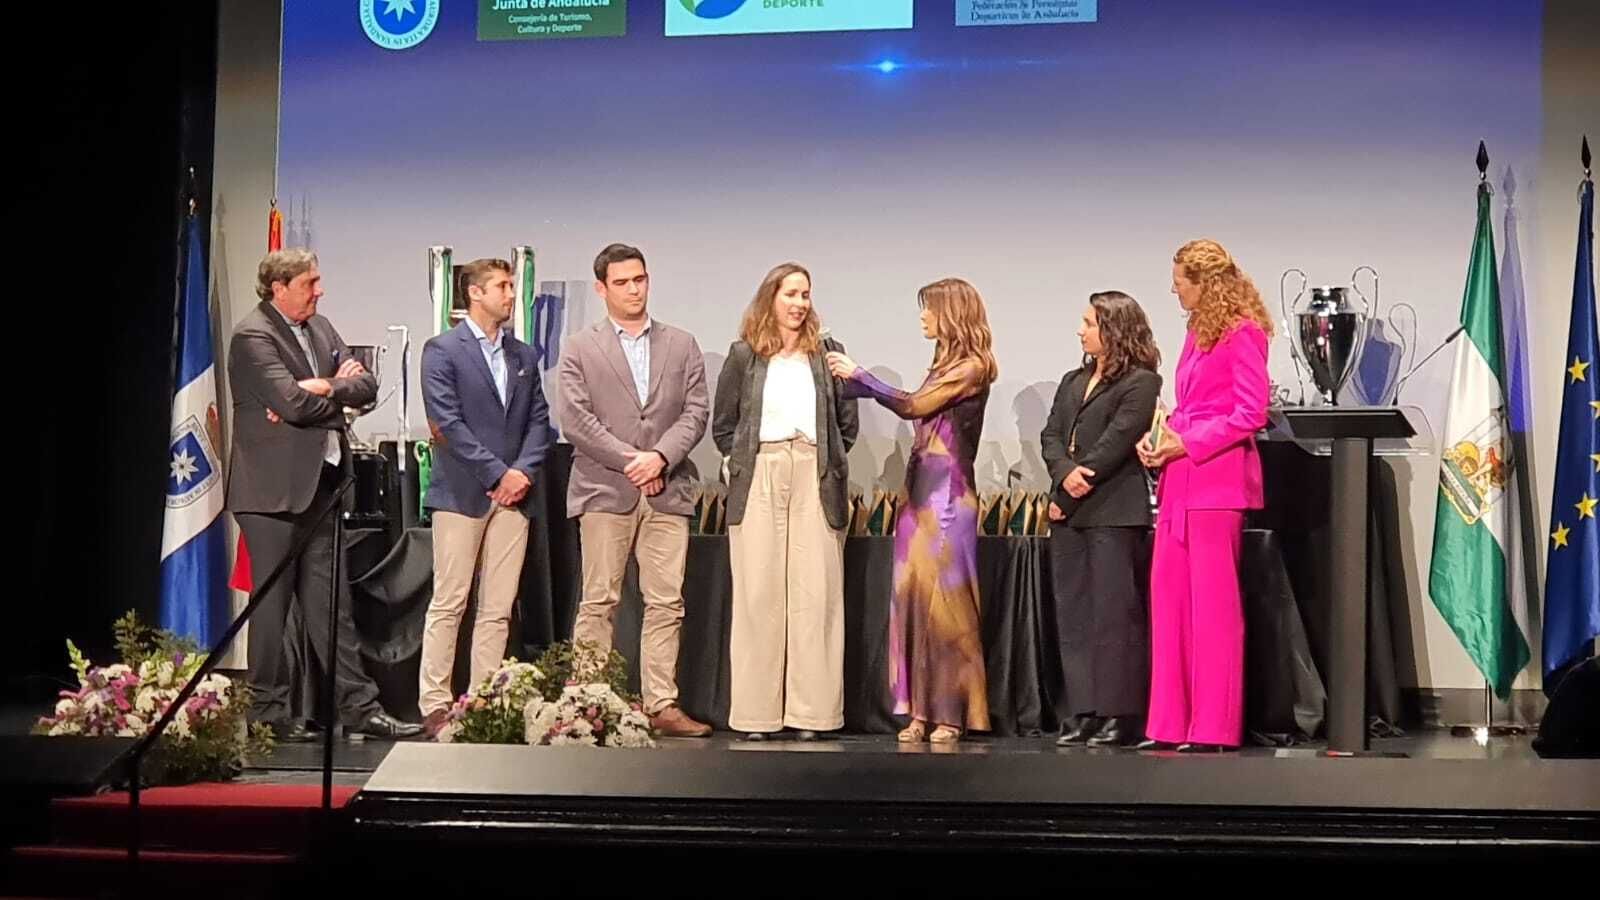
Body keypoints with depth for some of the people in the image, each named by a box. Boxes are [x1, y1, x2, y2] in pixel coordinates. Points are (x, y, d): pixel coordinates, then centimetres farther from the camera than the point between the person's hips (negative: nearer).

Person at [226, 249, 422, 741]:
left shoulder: (319, 327, 13)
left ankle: (358, 705, 12)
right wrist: (339, 389, -5)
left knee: (330, 600, 9)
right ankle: (268, 713, 9)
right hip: (273, 490, -8)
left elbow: (367, 384, 6)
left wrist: (323, 390, -12)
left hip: (319, 484, 8)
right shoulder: (252, 336, -12)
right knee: (273, 601, 0)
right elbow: (295, 403, -23)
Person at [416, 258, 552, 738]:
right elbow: (447, 422, -11)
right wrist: (497, 473, -13)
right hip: (462, 493, -5)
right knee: (448, 605, -3)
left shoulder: (524, 355, 16)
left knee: (498, 609, 4)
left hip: (513, 493, 5)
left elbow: (538, 419, 13)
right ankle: (435, 706, 1)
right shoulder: (442, 350, -3)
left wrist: (523, 470, -4)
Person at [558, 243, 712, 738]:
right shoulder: (580, 349, 7)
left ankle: (662, 706, 3)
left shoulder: (681, 345, 14)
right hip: (604, 490, -2)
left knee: (666, 604, 0)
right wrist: (631, 461, -10)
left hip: (667, 491, 2)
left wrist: (659, 457, -10)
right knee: (598, 603, -2)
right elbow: (575, 420, -4)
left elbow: (696, 412, 6)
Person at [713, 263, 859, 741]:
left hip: (816, 481, 1)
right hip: (759, 481, -1)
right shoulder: (744, 355, 7)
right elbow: (722, 425, 13)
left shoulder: (827, 352, 10)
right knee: (757, 594, -2)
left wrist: (828, 461, 8)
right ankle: (756, 712, 2)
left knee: (815, 594, -2)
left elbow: (847, 422, 14)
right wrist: (744, 460, 7)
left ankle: (810, 711, 1)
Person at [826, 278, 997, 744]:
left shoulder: (971, 367, -8)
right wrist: (853, 380, 14)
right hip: (921, 491, 8)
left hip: (948, 494, -8)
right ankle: (920, 710, 8)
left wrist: (858, 374, -7)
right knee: (914, 595, 4)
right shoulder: (945, 365, 17)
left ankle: (949, 713, 1)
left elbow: (914, 406, -14)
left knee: (944, 597, -5)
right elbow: (916, 410, 14)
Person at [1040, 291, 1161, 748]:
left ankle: (1120, 714, -3)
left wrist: (1075, 488, -11)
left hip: (1113, 512, -8)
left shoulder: (1140, 383, -4)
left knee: (1114, 612, -7)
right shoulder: (1073, 381, 21)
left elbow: (1116, 441, -12)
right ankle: (1083, 711, 11)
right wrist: (1066, 473, -9)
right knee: (1073, 614, 7)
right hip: (1069, 514, 8)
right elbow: (1051, 436, 12)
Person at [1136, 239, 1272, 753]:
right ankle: (1171, 724, 10)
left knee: (1212, 603, -5)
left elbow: (1251, 413, -13)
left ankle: (1215, 729, 1)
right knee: (1168, 597, 5)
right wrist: (1157, 437, 7)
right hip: (1180, 481, 8)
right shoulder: (1197, 331, 19)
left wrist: (1188, 443, -14)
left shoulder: (1241, 333, -7)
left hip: (1216, 480, -8)